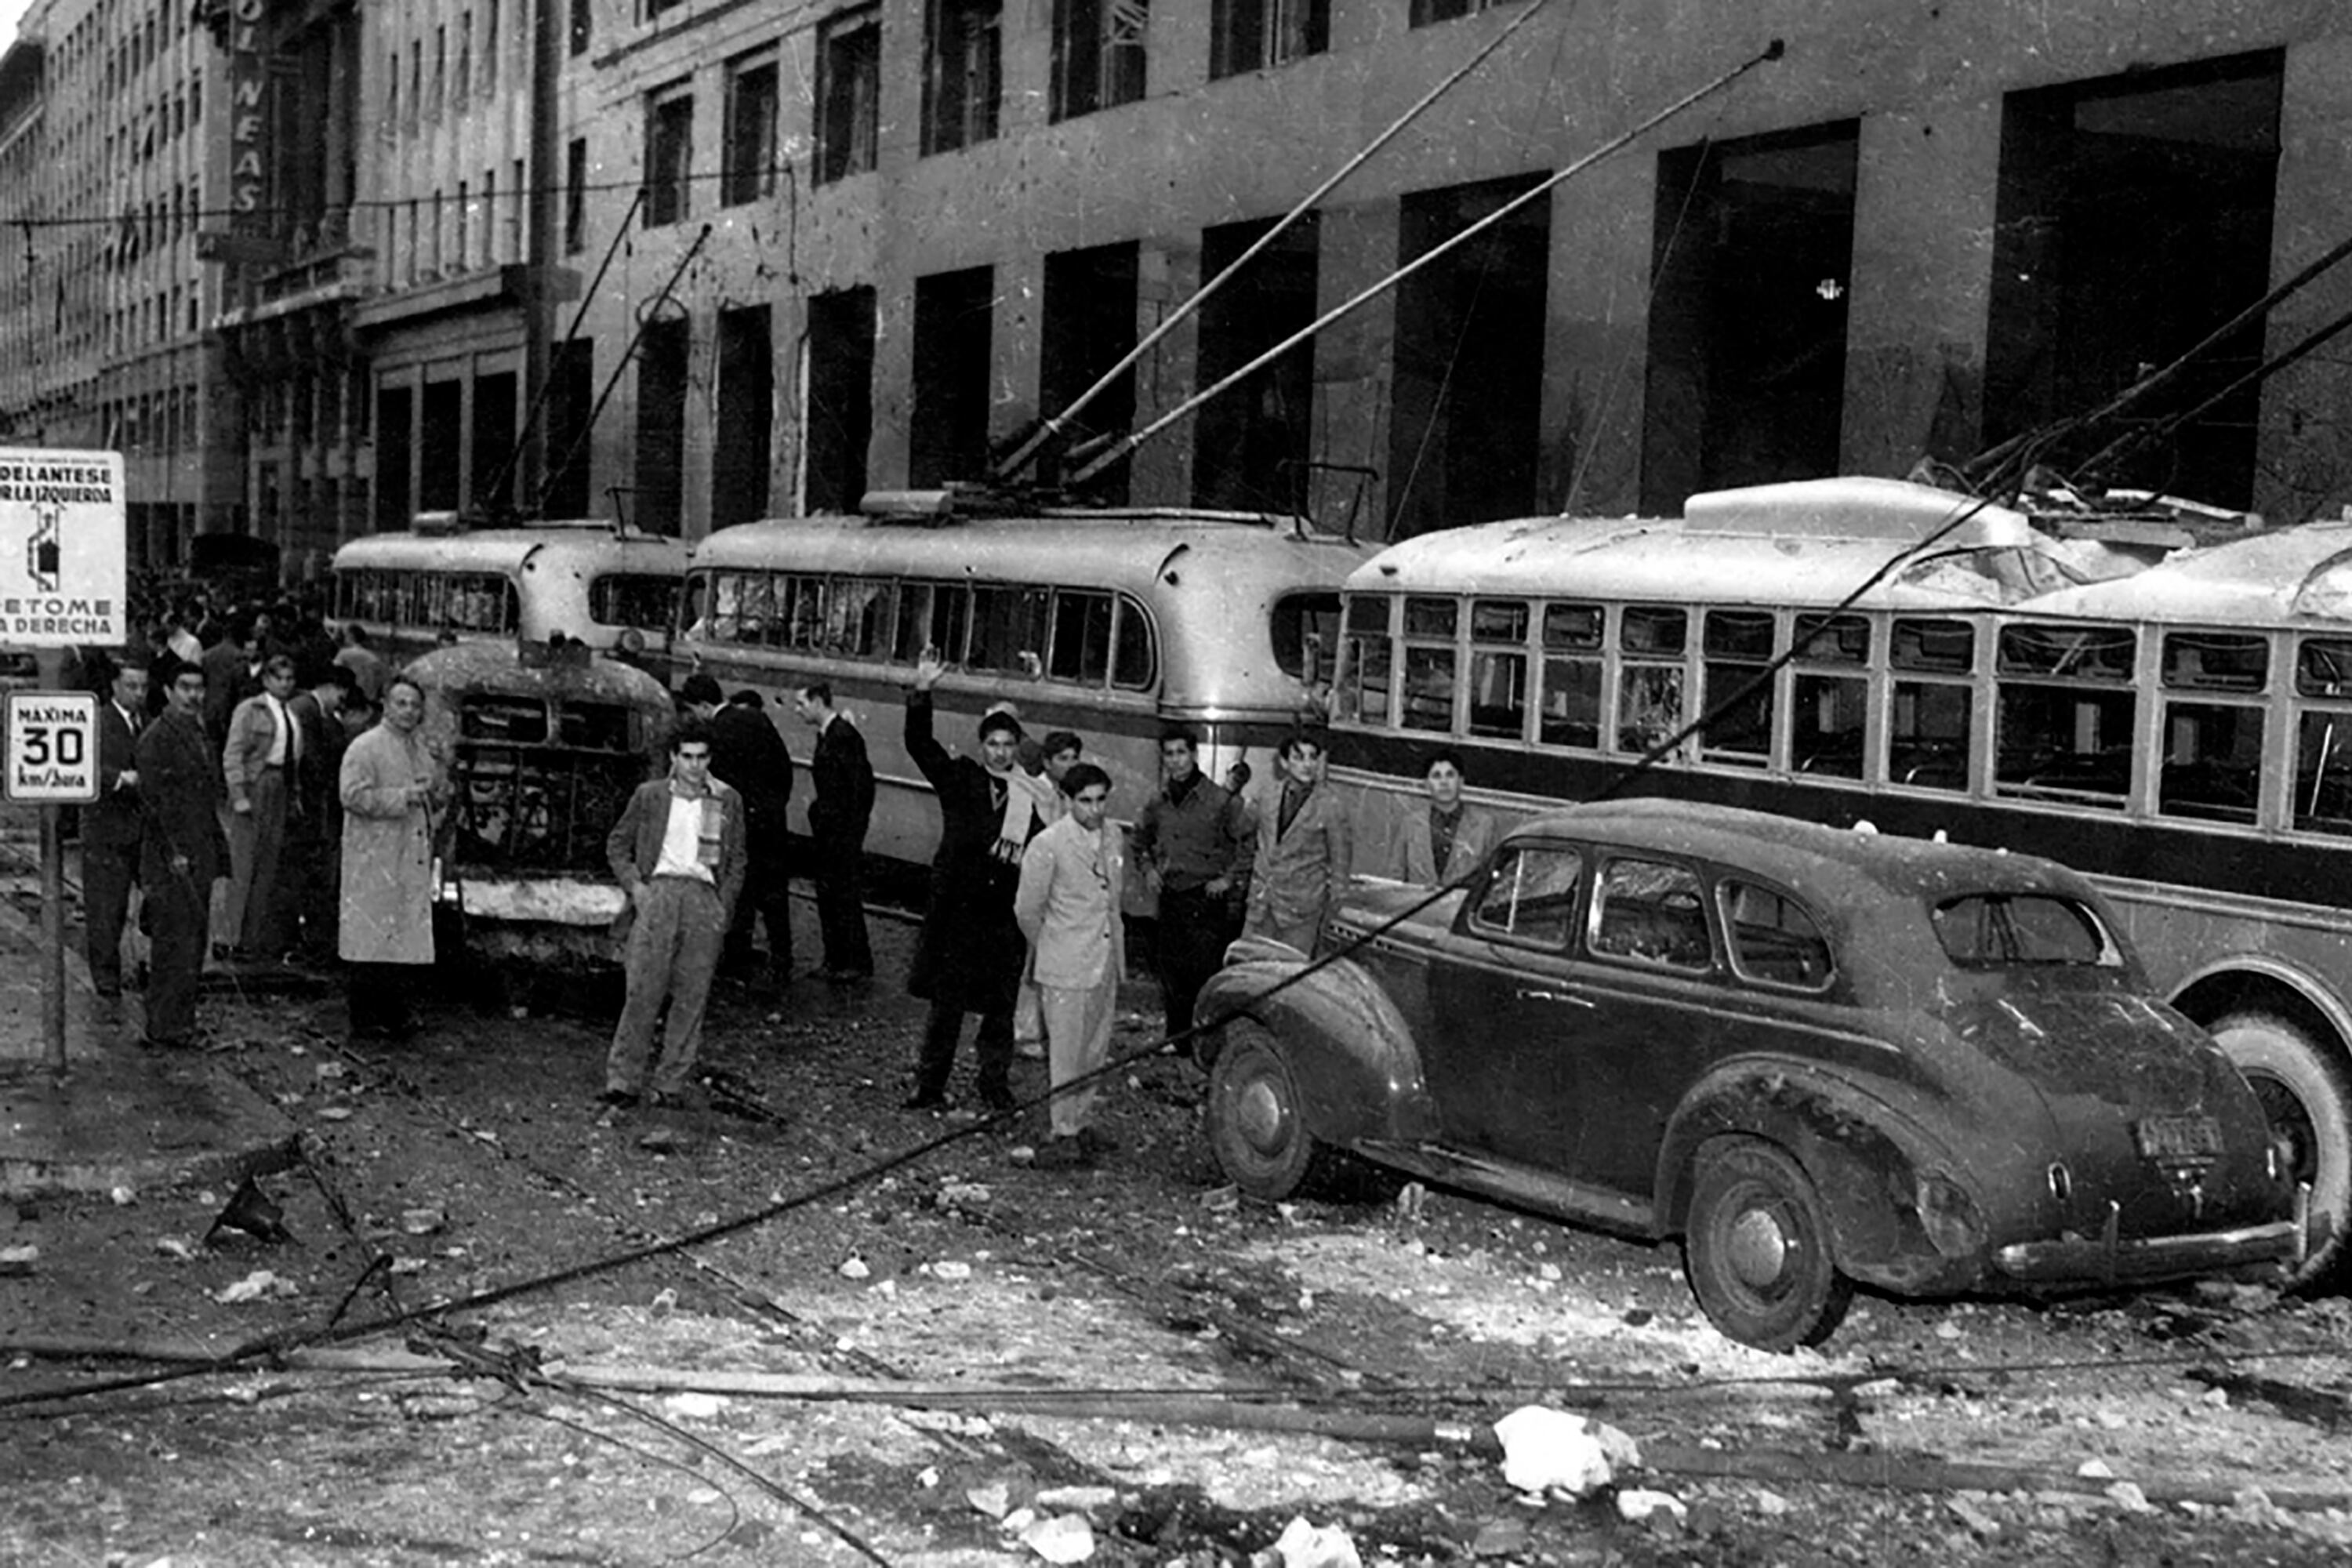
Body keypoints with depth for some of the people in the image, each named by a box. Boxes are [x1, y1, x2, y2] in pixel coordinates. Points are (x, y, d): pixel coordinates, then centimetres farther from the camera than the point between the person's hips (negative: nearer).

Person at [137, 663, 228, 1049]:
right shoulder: (156, 738, -10)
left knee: (193, 942, 10)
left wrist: (218, 853, 16)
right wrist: (173, 853, -18)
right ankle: (164, 1026, -2)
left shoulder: (202, 736, 16)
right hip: (170, 858, -8)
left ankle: (181, 1022, 16)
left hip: (200, 858, 8)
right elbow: (153, 800, -15)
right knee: (174, 942, -7)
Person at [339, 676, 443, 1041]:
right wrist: (403, 797, -18)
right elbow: (352, 794, -17)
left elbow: (438, 795, 27)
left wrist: (436, 789, 3)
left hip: (414, 858, 7)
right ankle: (365, 1021, 1)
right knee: (373, 941, -5)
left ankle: (396, 1014, 15)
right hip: (375, 861, -7)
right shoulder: (365, 748, -7)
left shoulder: (420, 749, 17)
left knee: (409, 939, 6)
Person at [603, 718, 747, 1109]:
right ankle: (623, 1080, -2)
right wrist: (634, 885, 1)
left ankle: (671, 1084, 7)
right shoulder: (649, 796, 8)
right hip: (658, 891, -1)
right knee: (643, 990, -7)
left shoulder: (728, 801, 9)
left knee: (691, 997, 0)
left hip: (704, 897, 1)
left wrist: (724, 908, 3)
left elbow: (737, 861, 13)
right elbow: (617, 844, 15)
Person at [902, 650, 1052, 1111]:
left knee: (1001, 1006, 6)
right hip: (957, 908, 0)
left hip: (1007, 915, 0)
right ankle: (930, 1086, 12)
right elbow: (919, 745, -5)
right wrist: (921, 693, -18)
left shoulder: (1034, 797, 3)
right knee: (946, 1003, 4)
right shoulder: (961, 779, 4)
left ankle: (995, 1086, 19)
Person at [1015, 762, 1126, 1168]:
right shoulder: (1047, 845, -15)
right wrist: (1049, 949, 6)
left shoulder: (1112, 837, 5)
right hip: (1066, 967, -6)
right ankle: (1067, 1134, 8)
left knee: (1095, 1050, 14)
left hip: (1106, 962, 6)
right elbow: (1026, 909, -7)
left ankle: (1083, 1122, 27)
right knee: (1066, 1054, 0)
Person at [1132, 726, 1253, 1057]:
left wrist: (1230, 879, -8)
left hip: (1207, 897, -5)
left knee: (1207, 970, -8)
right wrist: (1148, 868, 11)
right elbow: (1141, 840, 25)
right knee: (1172, 973, 9)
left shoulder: (1220, 800, -9)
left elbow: (1248, 843, -4)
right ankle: (1177, 1040, 19)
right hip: (1170, 897, 5)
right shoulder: (1158, 803, 7)